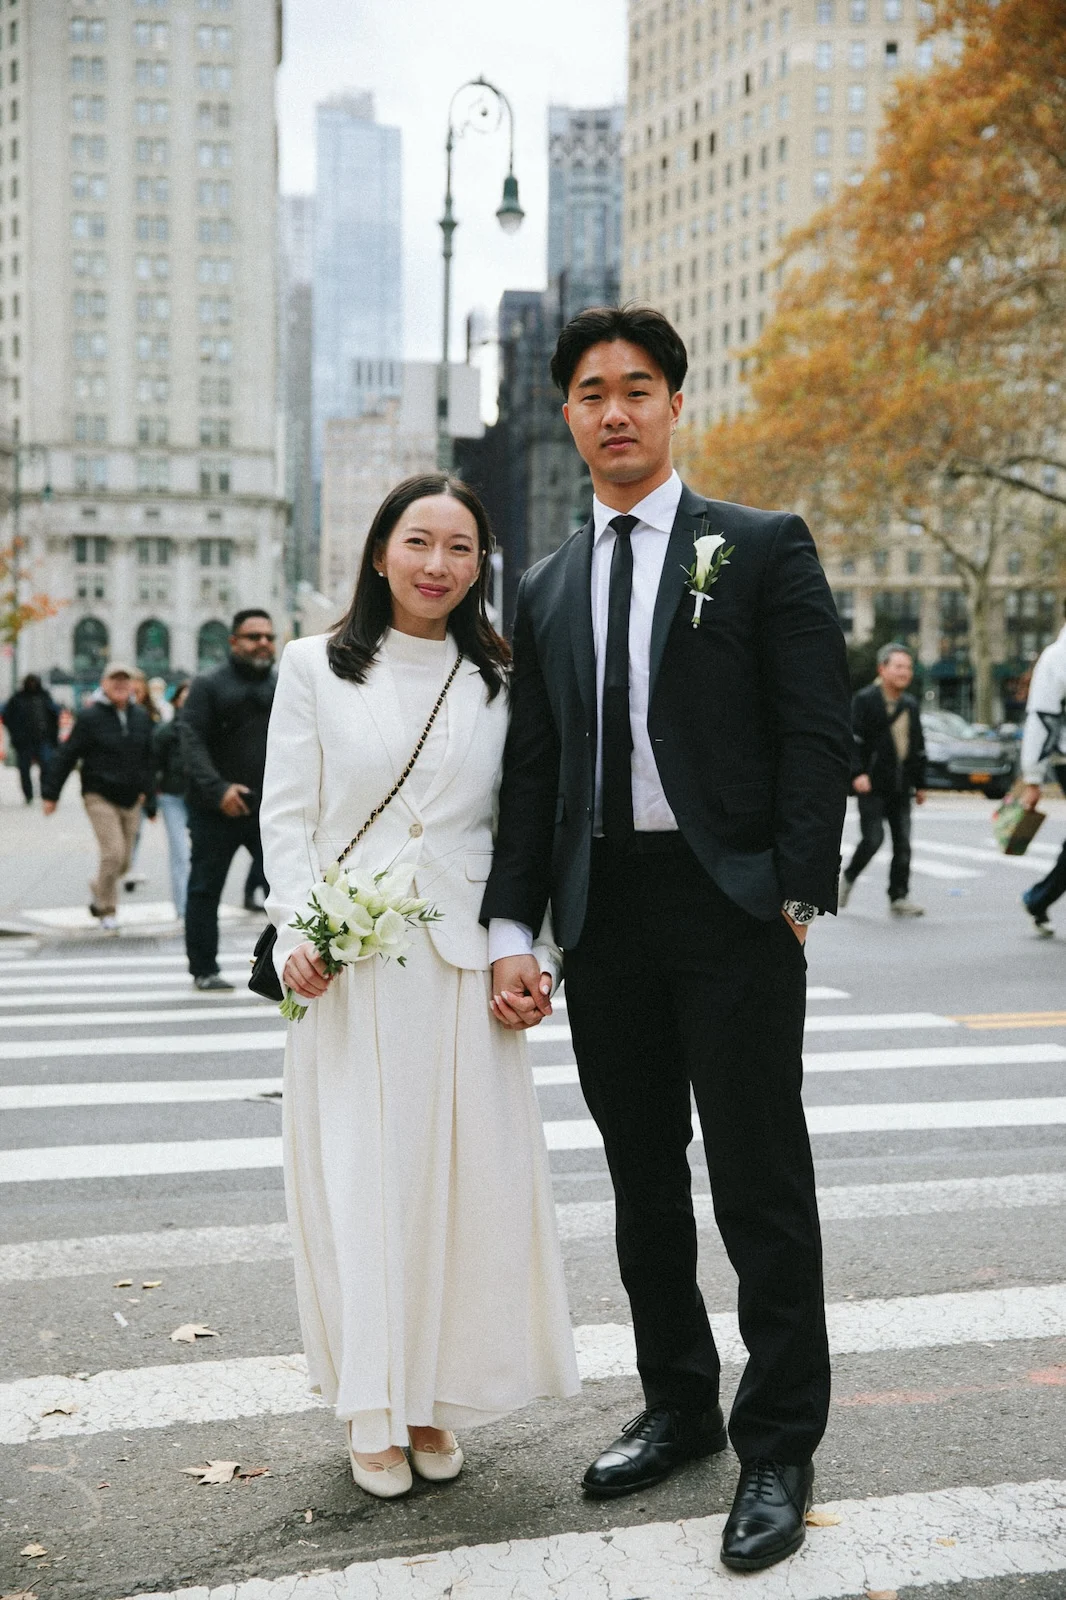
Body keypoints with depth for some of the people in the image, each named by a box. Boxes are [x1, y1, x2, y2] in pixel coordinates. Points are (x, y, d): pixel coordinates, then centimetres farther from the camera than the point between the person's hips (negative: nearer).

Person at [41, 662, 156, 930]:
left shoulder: (141, 717, 6)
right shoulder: (90, 717, -8)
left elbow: (148, 760, 13)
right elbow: (67, 756, -6)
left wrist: (150, 798, 13)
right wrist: (50, 793, -6)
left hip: (130, 798, 5)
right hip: (100, 797, -5)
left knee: (123, 861, 8)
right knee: (113, 853, -14)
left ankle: (99, 894, 34)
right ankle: (106, 910, 4)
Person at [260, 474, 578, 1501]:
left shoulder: (497, 683, 9)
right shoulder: (316, 667, 4)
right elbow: (287, 816, 2)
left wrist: (527, 948, -1)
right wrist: (297, 933, -10)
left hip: (461, 962, 2)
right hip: (346, 965, -1)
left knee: (465, 1173, 4)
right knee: (358, 1175, 2)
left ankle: (436, 1395, 20)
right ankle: (375, 1412, 15)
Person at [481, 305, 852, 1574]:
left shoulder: (763, 549, 1)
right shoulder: (547, 589, 14)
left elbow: (817, 732, -4)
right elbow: (529, 771, 11)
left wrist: (796, 897, -11)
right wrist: (511, 929, 3)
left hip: (732, 904, -4)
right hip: (603, 914, 5)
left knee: (760, 1183, 0)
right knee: (643, 1180, 13)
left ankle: (779, 1446, 14)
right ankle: (679, 1406, 30)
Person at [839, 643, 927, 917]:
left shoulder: (910, 705, 16)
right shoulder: (865, 700, -4)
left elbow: (918, 747, 22)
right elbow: (853, 739, -11)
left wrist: (920, 784, 21)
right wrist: (858, 773, -22)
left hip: (900, 786, 6)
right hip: (872, 785, -6)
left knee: (903, 843, 2)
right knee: (873, 838, -11)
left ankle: (899, 897, 8)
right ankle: (848, 877, 14)